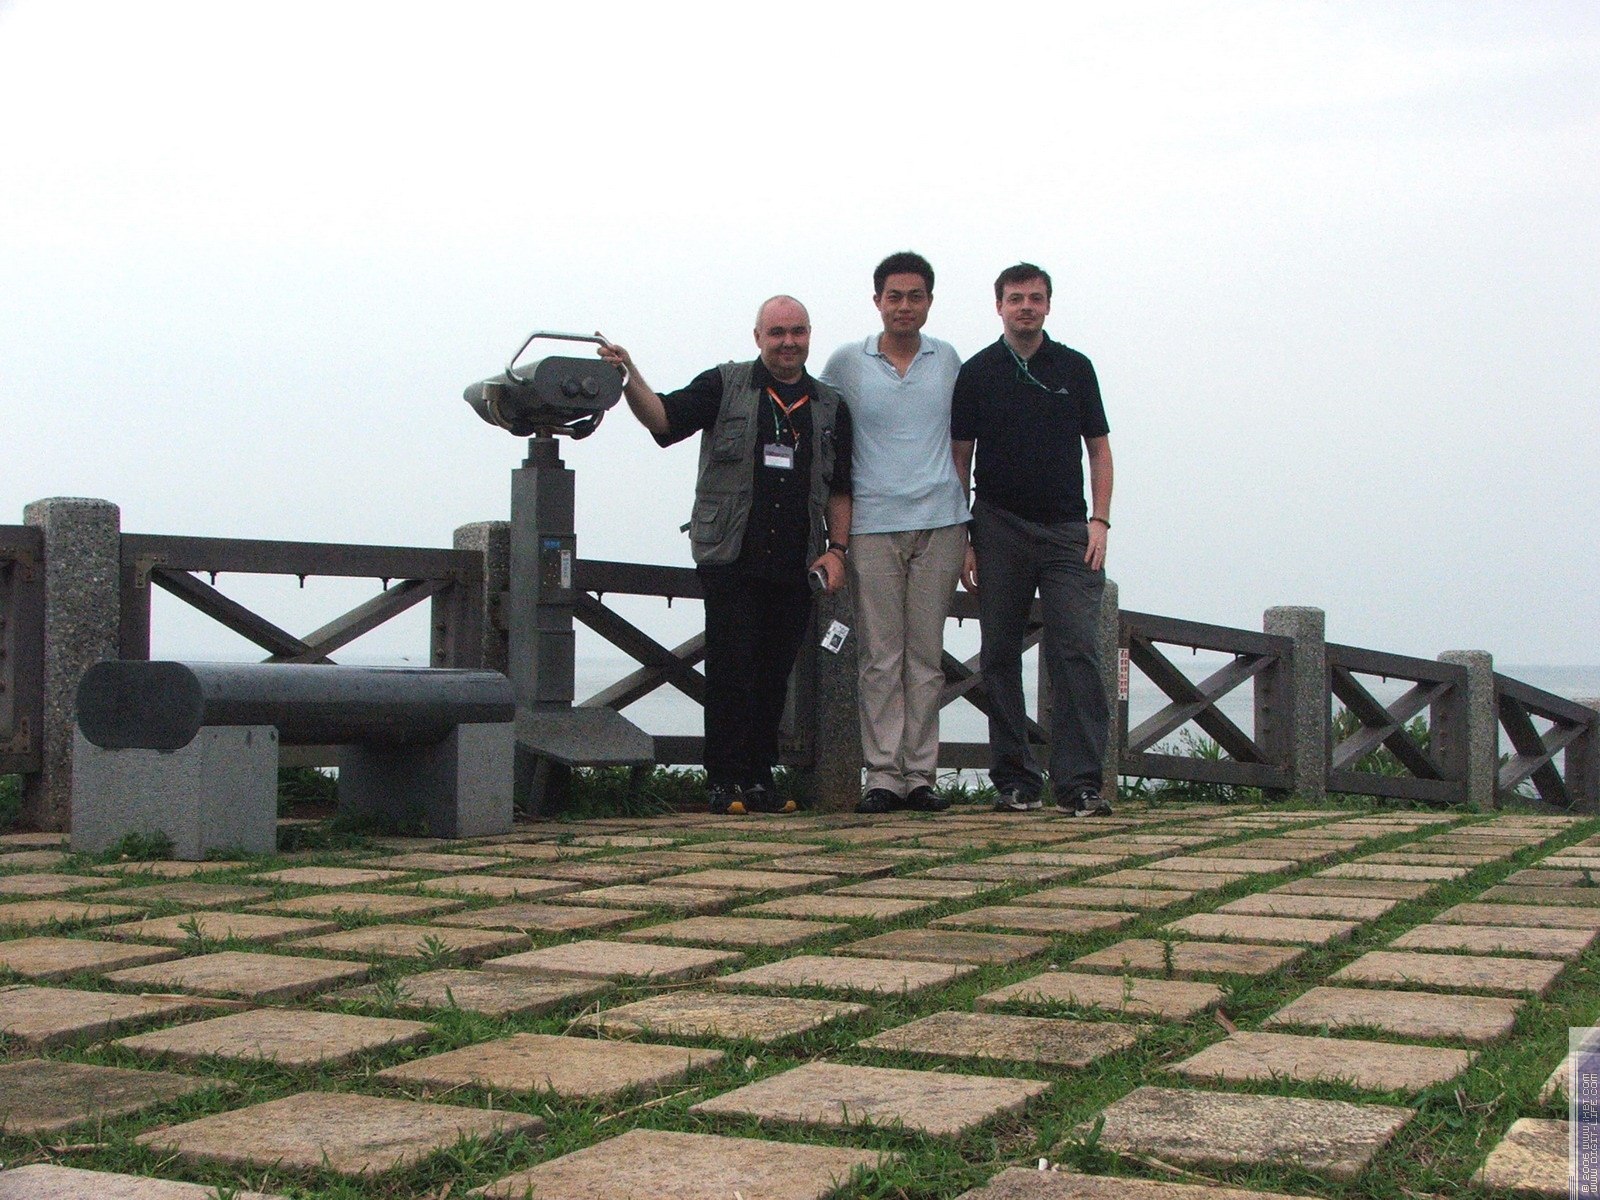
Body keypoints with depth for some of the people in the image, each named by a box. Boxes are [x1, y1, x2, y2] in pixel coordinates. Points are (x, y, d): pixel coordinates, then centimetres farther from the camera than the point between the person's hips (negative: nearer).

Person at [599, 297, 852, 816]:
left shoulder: (830, 407, 15)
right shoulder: (724, 386, 6)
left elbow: (840, 489, 17)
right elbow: (665, 418, -8)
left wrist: (836, 549, 6)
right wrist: (628, 378, -24)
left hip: (796, 566, 3)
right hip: (731, 559, -3)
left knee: (775, 676, 5)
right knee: (731, 670, -6)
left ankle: (760, 778, 14)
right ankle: (724, 782, 0)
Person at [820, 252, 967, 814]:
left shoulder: (949, 361, 10)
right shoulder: (845, 363, 4)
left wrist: (966, 528, 17)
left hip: (939, 522, 2)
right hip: (873, 525, -2)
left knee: (926, 655, 2)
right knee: (880, 657, -4)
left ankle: (920, 775, 6)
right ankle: (882, 776, 0)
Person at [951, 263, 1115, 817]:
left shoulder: (1075, 367, 10)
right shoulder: (977, 373, 7)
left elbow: (1098, 448, 12)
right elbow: (959, 459, 7)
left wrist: (1099, 520, 0)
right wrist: (961, 538, 1)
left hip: (1067, 529, 0)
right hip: (999, 528, 0)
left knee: (1076, 651, -10)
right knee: (1000, 657, 2)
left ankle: (1079, 782, -10)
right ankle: (1014, 780, 11)